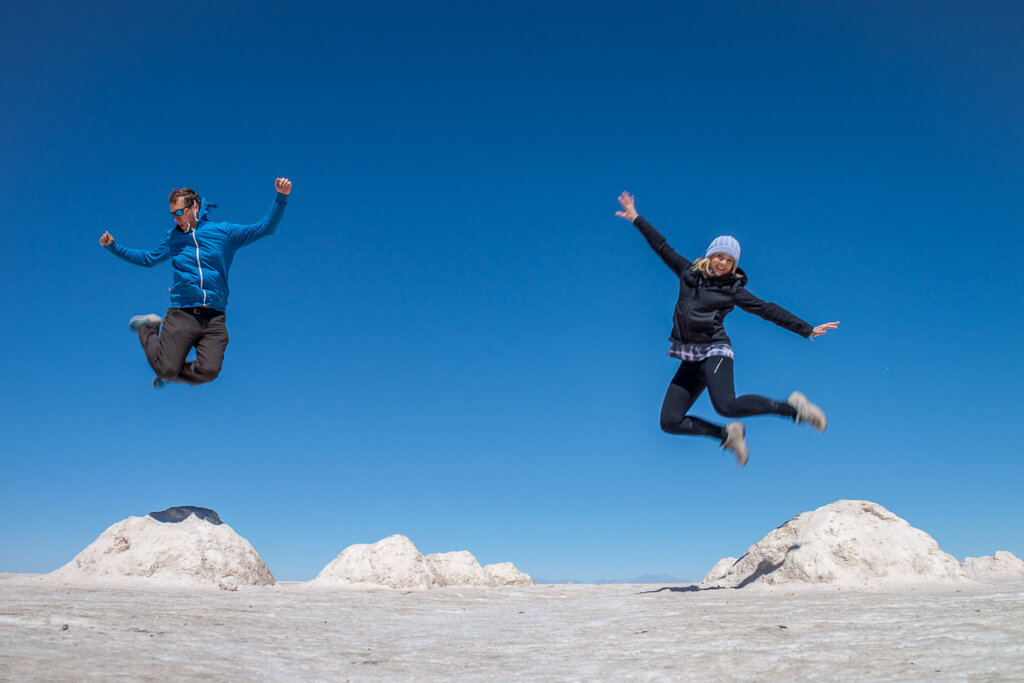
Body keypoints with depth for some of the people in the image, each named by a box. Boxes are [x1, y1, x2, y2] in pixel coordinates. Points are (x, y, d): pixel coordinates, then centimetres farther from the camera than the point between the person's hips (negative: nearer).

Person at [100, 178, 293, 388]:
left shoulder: (223, 232, 7)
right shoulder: (173, 237, 16)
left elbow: (265, 228, 3)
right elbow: (148, 259, 30)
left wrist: (281, 197, -7)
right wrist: (113, 246, 25)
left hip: (214, 318, -1)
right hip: (181, 314, 1)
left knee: (209, 372, -16)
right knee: (166, 369, -11)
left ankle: (171, 374, 18)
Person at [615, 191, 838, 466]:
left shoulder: (732, 290, 3)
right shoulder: (689, 272, 11)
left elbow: (767, 310, 6)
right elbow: (662, 247, 19)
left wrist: (807, 329, 5)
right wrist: (636, 219, 23)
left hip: (714, 352, -4)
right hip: (689, 360, 4)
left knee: (726, 405, -31)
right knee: (670, 421, -5)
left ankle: (792, 408, -13)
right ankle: (727, 435, 14)